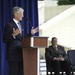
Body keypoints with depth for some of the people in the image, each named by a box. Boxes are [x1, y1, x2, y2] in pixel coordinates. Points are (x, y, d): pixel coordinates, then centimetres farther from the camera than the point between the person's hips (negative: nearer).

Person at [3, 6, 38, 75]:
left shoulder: (20, 25, 17)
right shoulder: (9, 25, -10)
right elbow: (5, 40, -14)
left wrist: (31, 33, 14)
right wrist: (13, 35, -29)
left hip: (20, 53, 8)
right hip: (13, 54, -8)